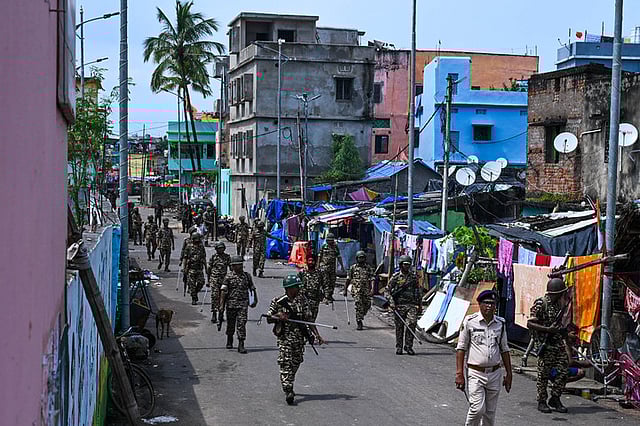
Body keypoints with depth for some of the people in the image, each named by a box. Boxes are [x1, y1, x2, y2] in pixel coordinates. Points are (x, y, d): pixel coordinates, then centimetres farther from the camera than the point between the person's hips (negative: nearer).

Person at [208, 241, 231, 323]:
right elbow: (209, 269, 7)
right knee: (214, 296, -10)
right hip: (214, 279, -2)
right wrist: (208, 280, 6)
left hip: (224, 279, 2)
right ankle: (214, 314, -7)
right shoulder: (213, 257, 1)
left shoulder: (227, 257, 5)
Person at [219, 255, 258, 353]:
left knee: (242, 324, -7)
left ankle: (241, 345, -7)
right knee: (231, 324, 11)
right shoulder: (228, 277, -2)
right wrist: (221, 304, -14)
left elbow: (252, 288, 17)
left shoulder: (247, 276, 6)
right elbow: (223, 291, -7)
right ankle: (229, 342, 32)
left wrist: (255, 300, 17)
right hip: (231, 304, -1)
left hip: (243, 304, 1)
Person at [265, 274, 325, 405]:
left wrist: (317, 335, 2)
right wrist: (278, 317, -19)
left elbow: (308, 319, 8)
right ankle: (288, 391, -17)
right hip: (284, 337, -4)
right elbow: (269, 319, 2)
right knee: (285, 363, -12)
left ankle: (289, 385, 33)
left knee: (296, 362, 12)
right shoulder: (278, 302, -4)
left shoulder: (303, 300, 4)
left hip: (300, 338, 4)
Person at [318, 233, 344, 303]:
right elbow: (319, 256, 6)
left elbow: (339, 257, 11)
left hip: (332, 266, 4)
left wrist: (342, 265, 9)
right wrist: (318, 265, 3)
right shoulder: (324, 246, 1)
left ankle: (330, 295, 22)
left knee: (332, 282, 7)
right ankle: (326, 297, -13)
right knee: (326, 282, -9)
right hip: (324, 266, -4)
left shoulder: (335, 247, 7)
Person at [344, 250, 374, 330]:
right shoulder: (353, 268, 6)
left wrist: (371, 290, -10)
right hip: (356, 290, -2)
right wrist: (345, 290, 9)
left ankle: (360, 317, 29)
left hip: (366, 291, 2)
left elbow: (371, 280, 3)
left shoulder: (369, 268, 8)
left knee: (367, 306, 2)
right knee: (358, 306, -12)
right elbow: (348, 280, 11)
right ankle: (359, 323, -10)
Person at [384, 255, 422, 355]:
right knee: (399, 327, 4)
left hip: (412, 305, 1)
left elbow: (418, 291, 20)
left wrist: (420, 304, 19)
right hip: (399, 305, -1)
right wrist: (391, 302, -12)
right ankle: (399, 347, 16)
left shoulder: (413, 276, 10)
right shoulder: (395, 277, 2)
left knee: (412, 323, -15)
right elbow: (387, 290, 2)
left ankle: (408, 346, -4)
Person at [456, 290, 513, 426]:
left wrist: (509, 374, 13)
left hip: (495, 373, 4)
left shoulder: (500, 323, 6)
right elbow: (461, 348, -3)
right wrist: (459, 373, -8)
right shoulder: (470, 321, -5)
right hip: (476, 373, -4)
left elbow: (504, 349, 15)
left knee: (490, 412, 8)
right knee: (478, 409, -14)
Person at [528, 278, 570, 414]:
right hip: (545, 345, -7)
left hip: (558, 343, 7)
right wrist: (548, 329, -20)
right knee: (543, 374, 0)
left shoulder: (559, 303, 13)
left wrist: (563, 330, 13)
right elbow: (530, 324, -14)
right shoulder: (540, 304, -11)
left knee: (563, 371, 3)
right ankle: (542, 402, 11)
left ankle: (555, 399, 17)